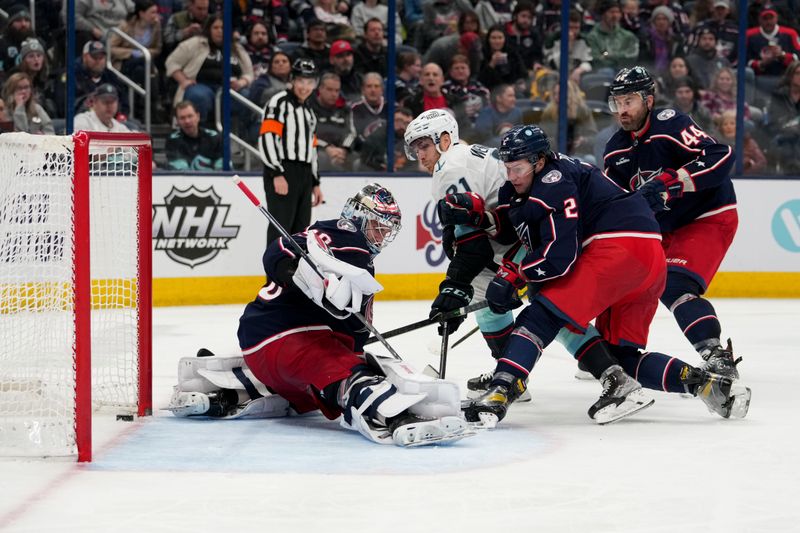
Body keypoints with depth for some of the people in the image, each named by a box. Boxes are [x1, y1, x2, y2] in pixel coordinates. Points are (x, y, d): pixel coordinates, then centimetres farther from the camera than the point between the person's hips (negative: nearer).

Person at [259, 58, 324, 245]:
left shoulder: (309, 112, 22)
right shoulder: (278, 103, -6)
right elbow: (267, 139, -16)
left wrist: (315, 183, 22)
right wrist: (277, 174, -23)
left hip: (304, 175, 9)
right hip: (281, 175, -9)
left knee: (300, 232, 10)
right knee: (281, 226, -14)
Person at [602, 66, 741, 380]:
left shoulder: (669, 125, -21)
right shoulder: (616, 150, 5)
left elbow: (720, 157, -33)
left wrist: (669, 183, -38)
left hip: (709, 219, -9)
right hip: (661, 228, 9)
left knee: (673, 287, -27)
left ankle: (716, 357, -33)